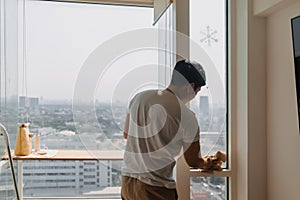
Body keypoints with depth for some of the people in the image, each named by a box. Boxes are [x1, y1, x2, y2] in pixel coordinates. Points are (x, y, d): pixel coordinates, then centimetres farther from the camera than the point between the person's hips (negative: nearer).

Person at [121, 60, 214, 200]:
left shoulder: (139, 97, 0)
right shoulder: (186, 116, -15)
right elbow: (193, 162, -1)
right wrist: (206, 164, 21)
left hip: (127, 181, 6)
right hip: (156, 188, -6)